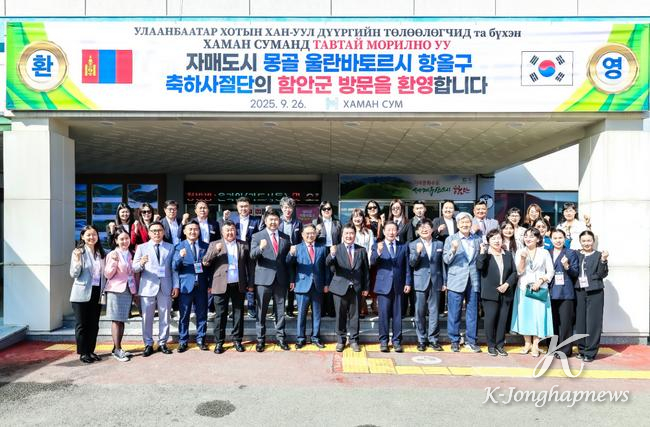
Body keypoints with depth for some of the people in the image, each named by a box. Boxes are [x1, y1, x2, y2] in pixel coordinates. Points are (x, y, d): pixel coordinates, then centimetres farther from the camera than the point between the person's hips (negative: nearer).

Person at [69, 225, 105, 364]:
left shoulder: (100, 253, 10)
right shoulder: (78, 252, -6)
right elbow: (74, 274, -11)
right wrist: (77, 261, -25)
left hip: (97, 293, 5)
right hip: (82, 293, -5)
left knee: (94, 324, 10)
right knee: (81, 324, 4)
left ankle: (91, 351, 20)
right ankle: (83, 353, 12)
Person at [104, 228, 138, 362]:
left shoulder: (129, 254, 12)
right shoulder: (112, 254, -6)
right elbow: (108, 275, -9)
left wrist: (135, 291, 17)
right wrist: (114, 261, -24)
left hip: (128, 290, 6)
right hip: (115, 290, -6)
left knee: (122, 320, 10)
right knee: (116, 320, -3)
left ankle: (118, 348, 16)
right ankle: (117, 350, 1)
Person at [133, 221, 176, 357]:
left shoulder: (170, 247, 9)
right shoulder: (142, 248, 5)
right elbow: (134, 269, -1)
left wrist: (175, 286, 1)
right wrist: (141, 263, -23)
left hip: (165, 287, 1)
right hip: (148, 287, -1)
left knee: (165, 317, 7)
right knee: (147, 318, 3)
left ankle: (162, 343, 18)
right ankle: (148, 344, 15)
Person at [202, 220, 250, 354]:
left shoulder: (243, 245, 8)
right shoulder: (214, 245, 5)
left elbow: (249, 264, 7)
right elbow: (205, 262, -4)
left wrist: (250, 283, 2)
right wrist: (215, 250, -20)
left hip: (239, 285, 1)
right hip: (221, 285, -1)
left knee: (238, 313, 8)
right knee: (221, 314, 4)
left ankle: (237, 340, 20)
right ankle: (219, 342, 14)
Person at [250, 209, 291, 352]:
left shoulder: (285, 238, 9)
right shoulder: (257, 236, 0)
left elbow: (287, 259, 14)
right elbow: (252, 256, -12)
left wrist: (289, 279, 10)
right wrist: (260, 247, -33)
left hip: (281, 279, 3)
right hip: (264, 278, -2)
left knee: (280, 310, 9)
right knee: (261, 310, 5)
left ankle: (280, 337, 21)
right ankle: (261, 339, 17)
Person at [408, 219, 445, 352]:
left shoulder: (439, 244, 8)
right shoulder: (413, 245, 2)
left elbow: (442, 264, 10)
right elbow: (412, 263, -7)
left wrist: (444, 282, 7)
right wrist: (417, 252, -25)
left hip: (435, 282, 1)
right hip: (420, 282, -1)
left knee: (434, 312, 5)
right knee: (420, 312, 3)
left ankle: (433, 339, 15)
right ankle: (421, 340, 14)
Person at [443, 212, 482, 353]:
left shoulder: (477, 239, 10)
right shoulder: (450, 239, 2)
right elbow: (446, 260, -4)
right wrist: (453, 250, -22)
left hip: (473, 281, 3)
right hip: (456, 281, -2)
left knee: (472, 313, 8)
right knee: (454, 313, 3)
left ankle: (471, 341, 19)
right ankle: (455, 341, 15)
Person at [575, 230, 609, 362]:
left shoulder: (598, 255, 0)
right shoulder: (576, 255, 8)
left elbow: (602, 274, -7)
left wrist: (603, 260, -19)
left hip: (594, 292, -3)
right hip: (579, 292, 3)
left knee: (593, 322, 0)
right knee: (580, 321, 7)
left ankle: (590, 352, 7)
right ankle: (582, 349, 18)